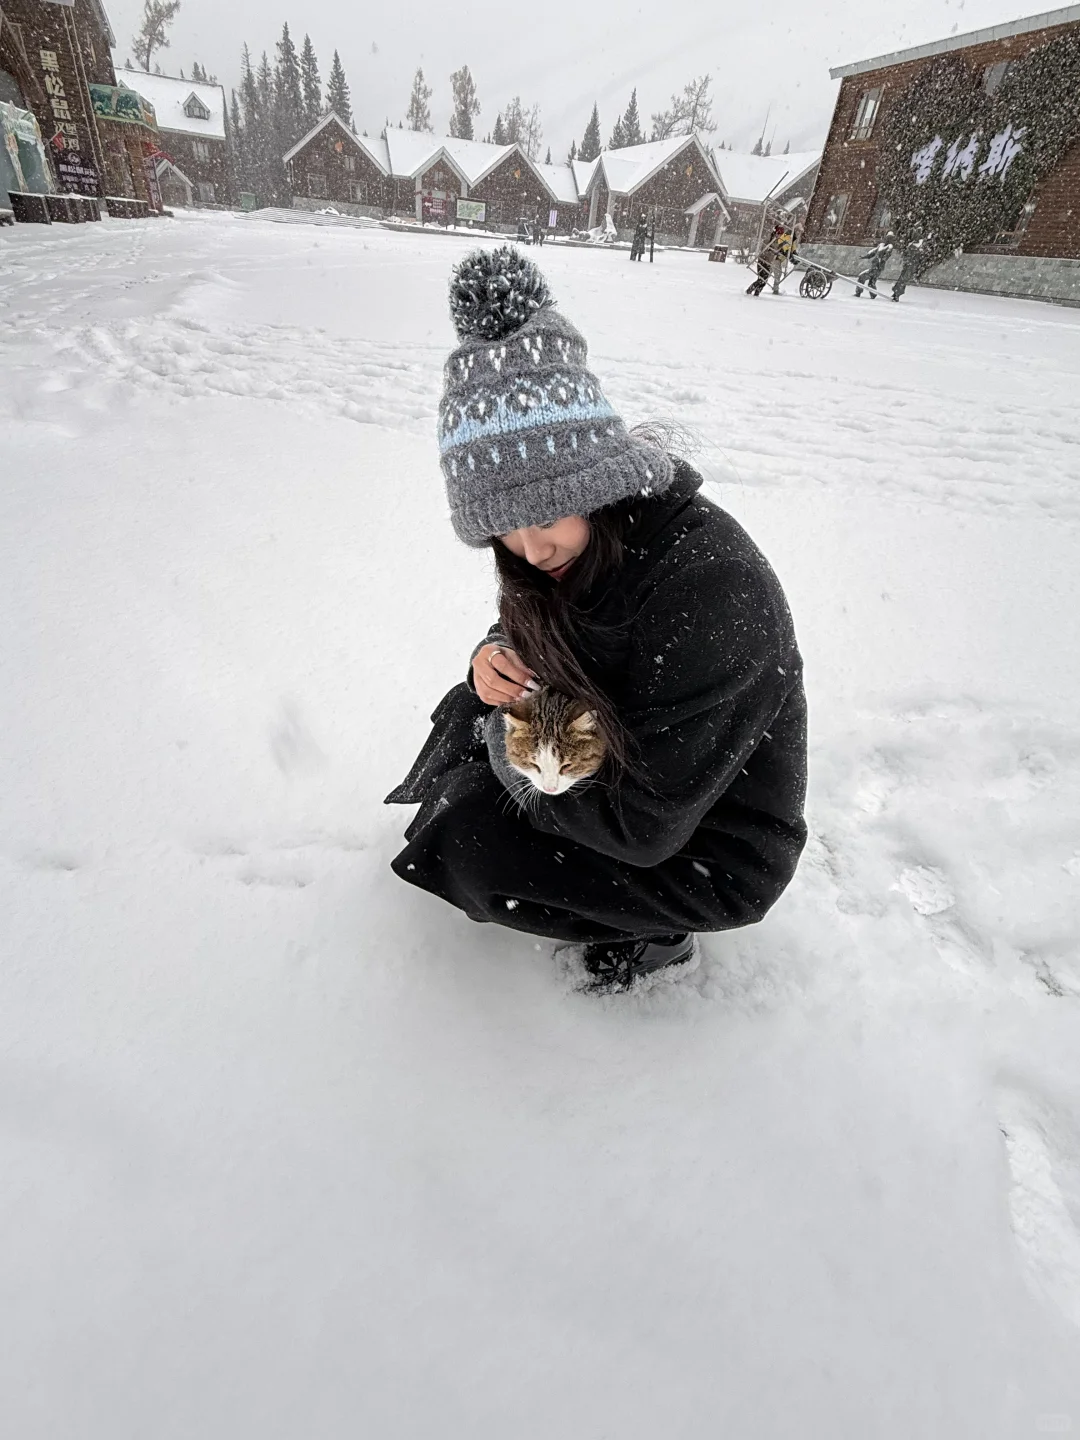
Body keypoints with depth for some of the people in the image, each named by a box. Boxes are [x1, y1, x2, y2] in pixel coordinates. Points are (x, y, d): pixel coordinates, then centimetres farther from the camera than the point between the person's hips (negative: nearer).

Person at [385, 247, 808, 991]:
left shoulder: (708, 595, -34)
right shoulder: (592, 540, -11)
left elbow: (643, 828, -30)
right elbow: (536, 637, 7)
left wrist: (508, 755, -18)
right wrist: (497, 657, -17)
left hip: (717, 851, -8)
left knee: (464, 840, -19)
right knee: (465, 712, 0)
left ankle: (651, 931, 5)